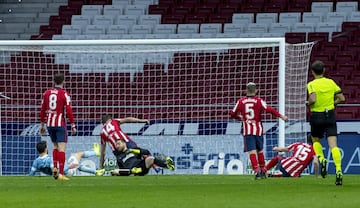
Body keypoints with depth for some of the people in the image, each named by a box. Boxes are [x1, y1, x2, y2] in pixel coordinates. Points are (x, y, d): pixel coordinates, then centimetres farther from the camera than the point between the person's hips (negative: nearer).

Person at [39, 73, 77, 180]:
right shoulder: (64, 94, -7)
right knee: (61, 148, -5)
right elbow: (69, 110, -11)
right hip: (60, 123, -5)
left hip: (49, 123, 5)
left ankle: (55, 168, 6)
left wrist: (42, 125, 17)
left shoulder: (46, 93, 7)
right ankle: (61, 173, -11)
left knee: (56, 146, 21)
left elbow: (42, 110, 9)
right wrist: (73, 125, -6)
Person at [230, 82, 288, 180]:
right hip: (258, 129, 1)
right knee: (260, 150, 17)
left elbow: (232, 114, 7)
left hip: (247, 131, -1)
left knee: (252, 151, -8)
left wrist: (240, 117, 27)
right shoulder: (259, 101, -2)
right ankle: (262, 171, 24)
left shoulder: (241, 101, 2)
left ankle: (257, 171, -23)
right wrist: (281, 116, -9)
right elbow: (269, 109, -13)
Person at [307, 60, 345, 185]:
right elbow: (341, 98, 2)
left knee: (315, 141, 24)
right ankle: (338, 170, -21)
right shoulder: (331, 82, 4)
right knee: (333, 145, -6)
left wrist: (308, 103, -3)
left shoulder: (311, 85, -8)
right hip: (330, 115, 2)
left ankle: (322, 159, -2)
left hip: (316, 116, -2)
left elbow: (313, 99, -24)